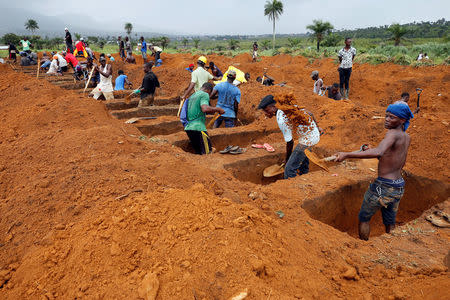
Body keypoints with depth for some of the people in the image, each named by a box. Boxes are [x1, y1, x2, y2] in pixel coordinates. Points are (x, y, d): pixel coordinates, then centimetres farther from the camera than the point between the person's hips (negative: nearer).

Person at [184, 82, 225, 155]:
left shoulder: (192, 96, 23)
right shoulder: (204, 94, -3)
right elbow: (205, 109, -22)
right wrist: (218, 109, -11)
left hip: (188, 127, 9)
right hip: (198, 128, -9)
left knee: (198, 152, 11)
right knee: (207, 153, -7)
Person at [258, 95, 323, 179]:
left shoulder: (281, 120, -21)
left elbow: (290, 142, -14)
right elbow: (310, 114, 12)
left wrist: (287, 159, 1)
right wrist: (317, 127, 28)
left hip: (307, 139, -10)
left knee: (289, 169, -8)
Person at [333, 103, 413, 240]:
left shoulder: (393, 133, -19)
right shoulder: (407, 137, 7)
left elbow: (378, 152, -40)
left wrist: (347, 154, -40)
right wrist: (379, 157, 18)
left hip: (383, 187, -8)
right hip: (399, 187, 8)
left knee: (364, 217, 14)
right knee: (390, 223, 23)